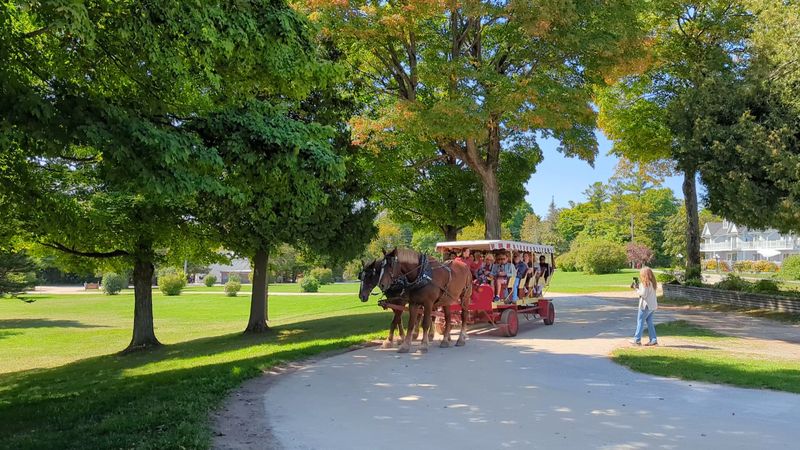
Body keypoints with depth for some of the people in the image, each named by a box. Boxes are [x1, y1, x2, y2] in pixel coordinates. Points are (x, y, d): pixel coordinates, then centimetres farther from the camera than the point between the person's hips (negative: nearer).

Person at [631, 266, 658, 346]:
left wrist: (636, 289, -8)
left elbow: (643, 294, -21)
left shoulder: (646, 283, -17)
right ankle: (653, 340, 12)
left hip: (646, 306, -9)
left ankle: (637, 340, 5)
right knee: (649, 322, 13)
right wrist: (638, 286, 9)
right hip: (652, 306, 9)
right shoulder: (652, 282, 10)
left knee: (640, 322, 1)